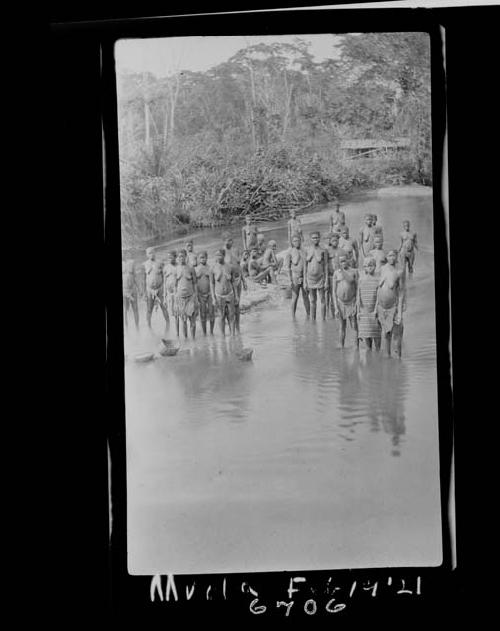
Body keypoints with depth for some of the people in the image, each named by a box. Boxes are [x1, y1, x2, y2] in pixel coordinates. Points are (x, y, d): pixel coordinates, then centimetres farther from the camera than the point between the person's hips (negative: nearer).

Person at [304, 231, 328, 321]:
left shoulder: (323, 251, -5)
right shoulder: (307, 251, 3)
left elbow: (326, 267, -3)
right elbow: (305, 267, 6)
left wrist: (326, 282, -8)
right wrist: (305, 282, 3)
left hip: (320, 278, -3)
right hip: (310, 278, 3)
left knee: (322, 300, 2)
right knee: (312, 301, 9)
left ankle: (323, 319, 9)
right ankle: (313, 320, 16)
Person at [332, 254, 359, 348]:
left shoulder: (354, 272, 0)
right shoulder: (337, 273, 4)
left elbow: (357, 288, 0)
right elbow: (334, 291, 3)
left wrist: (357, 303, -7)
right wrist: (336, 307, -3)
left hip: (351, 302, -1)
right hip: (340, 302, 2)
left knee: (355, 326, -3)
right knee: (342, 326, 8)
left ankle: (357, 346, 9)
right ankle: (341, 347, 16)